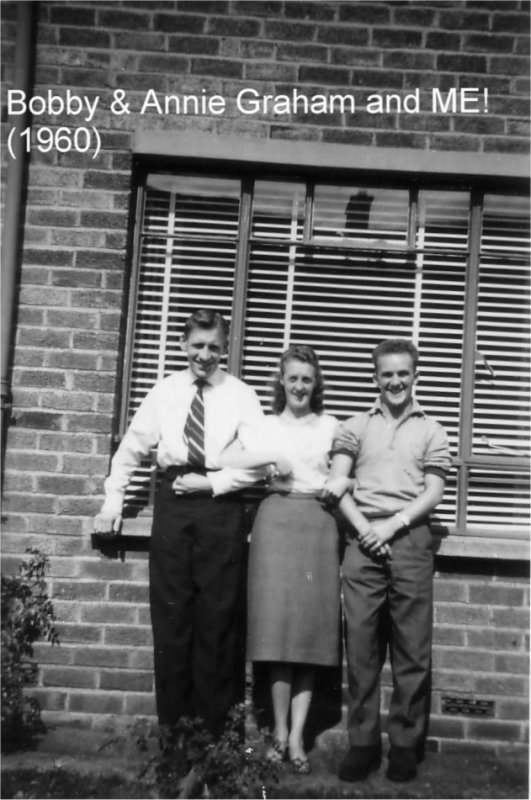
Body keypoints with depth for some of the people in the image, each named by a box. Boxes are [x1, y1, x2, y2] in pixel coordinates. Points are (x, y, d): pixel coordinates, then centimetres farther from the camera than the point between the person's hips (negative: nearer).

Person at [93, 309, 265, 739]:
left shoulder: (242, 395, 2)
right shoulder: (164, 391, 8)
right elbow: (131, 448, 12)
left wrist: (211, 482, -11)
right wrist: (113, 501, 9)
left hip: (221, 505, -2)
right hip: (173, 499, 2)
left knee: (217, 614, 3)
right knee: (170, 611, 4)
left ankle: (213, 723, 16)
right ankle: (171, 720, 16)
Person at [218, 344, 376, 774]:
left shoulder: (330, 426, 10)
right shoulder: (266, 425, 9)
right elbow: (222, 460, -5)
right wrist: (270, 456, -13)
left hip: (318, 524, 1)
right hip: (276, 521, 0)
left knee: (311, 626, 0)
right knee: (278, 624, -3)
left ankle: (297, 736, 7)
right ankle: (280, 731, 7)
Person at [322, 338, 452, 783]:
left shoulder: (431, 431, 11)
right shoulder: (356, 426, 14)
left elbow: (433, 493, 3)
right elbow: (336, 482, 5)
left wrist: (392, 523, -9)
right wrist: (337, 484, -18)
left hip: (410, 541, -1)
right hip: (363, 540, 1)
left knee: (412, 648, 2)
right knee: (360, 644, 1)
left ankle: (406, 743, 13)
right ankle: (363, 742, 11)